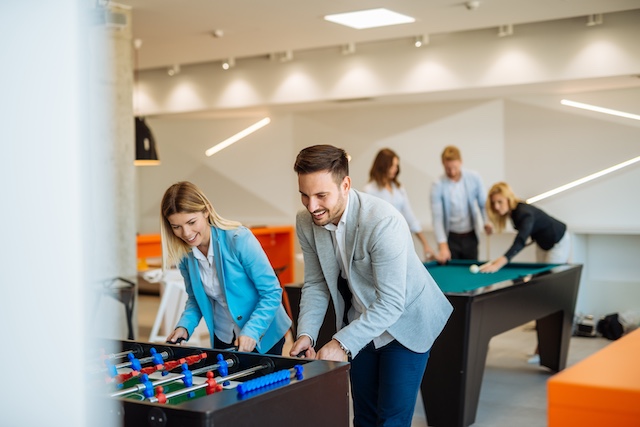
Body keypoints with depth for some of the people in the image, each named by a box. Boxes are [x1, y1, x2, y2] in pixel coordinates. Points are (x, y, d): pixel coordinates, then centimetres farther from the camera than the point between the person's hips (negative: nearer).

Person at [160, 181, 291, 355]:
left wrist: (252, 331, -30)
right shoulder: (184, 253, -7)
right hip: (222, 339, 4)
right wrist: (184, 326, -10)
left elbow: (272, 292, -19)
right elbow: (195, 298, 8)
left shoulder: (239, 239, -23)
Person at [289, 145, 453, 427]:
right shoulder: (305, 222, -13)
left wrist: (342, 343, -37)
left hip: (405, 323, -5)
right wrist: (306, 334, -18)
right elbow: (316, 284, -3)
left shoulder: (384, 223, -33)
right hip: (359, 323, 6)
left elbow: (390, 303, -32)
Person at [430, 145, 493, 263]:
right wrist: (443, 246, -24)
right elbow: (437, 218, -16)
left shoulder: (474, 178, -5)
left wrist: (487, 222, -12)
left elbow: (483, 203, 7)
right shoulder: (437, 186, -13)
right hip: (450, 237, -2)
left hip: (470, 236, 2)